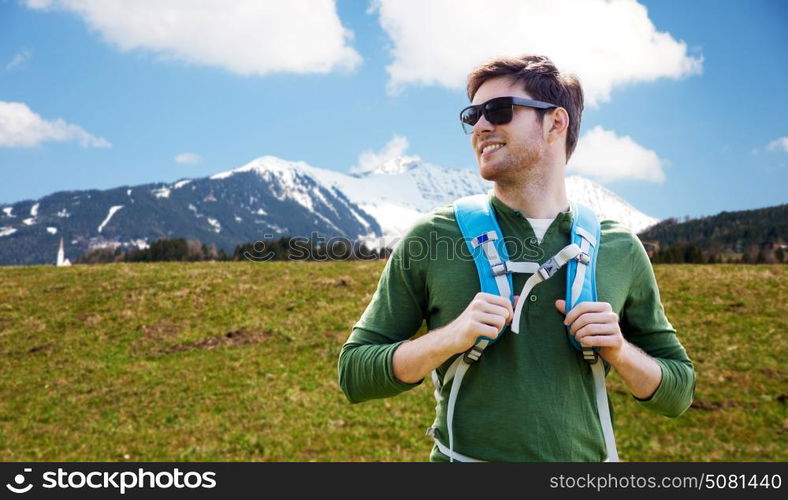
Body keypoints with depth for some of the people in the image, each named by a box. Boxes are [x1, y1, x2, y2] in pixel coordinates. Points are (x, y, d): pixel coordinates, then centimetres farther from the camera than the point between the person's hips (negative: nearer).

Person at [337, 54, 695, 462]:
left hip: (582, 457, 2)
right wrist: (451, 337, -20)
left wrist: (619, 351, -13)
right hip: (464, 456, -1)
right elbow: (354, 373, -6)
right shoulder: (431, 237, -7)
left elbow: (678, 393, 7)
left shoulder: (620, 250, -1)